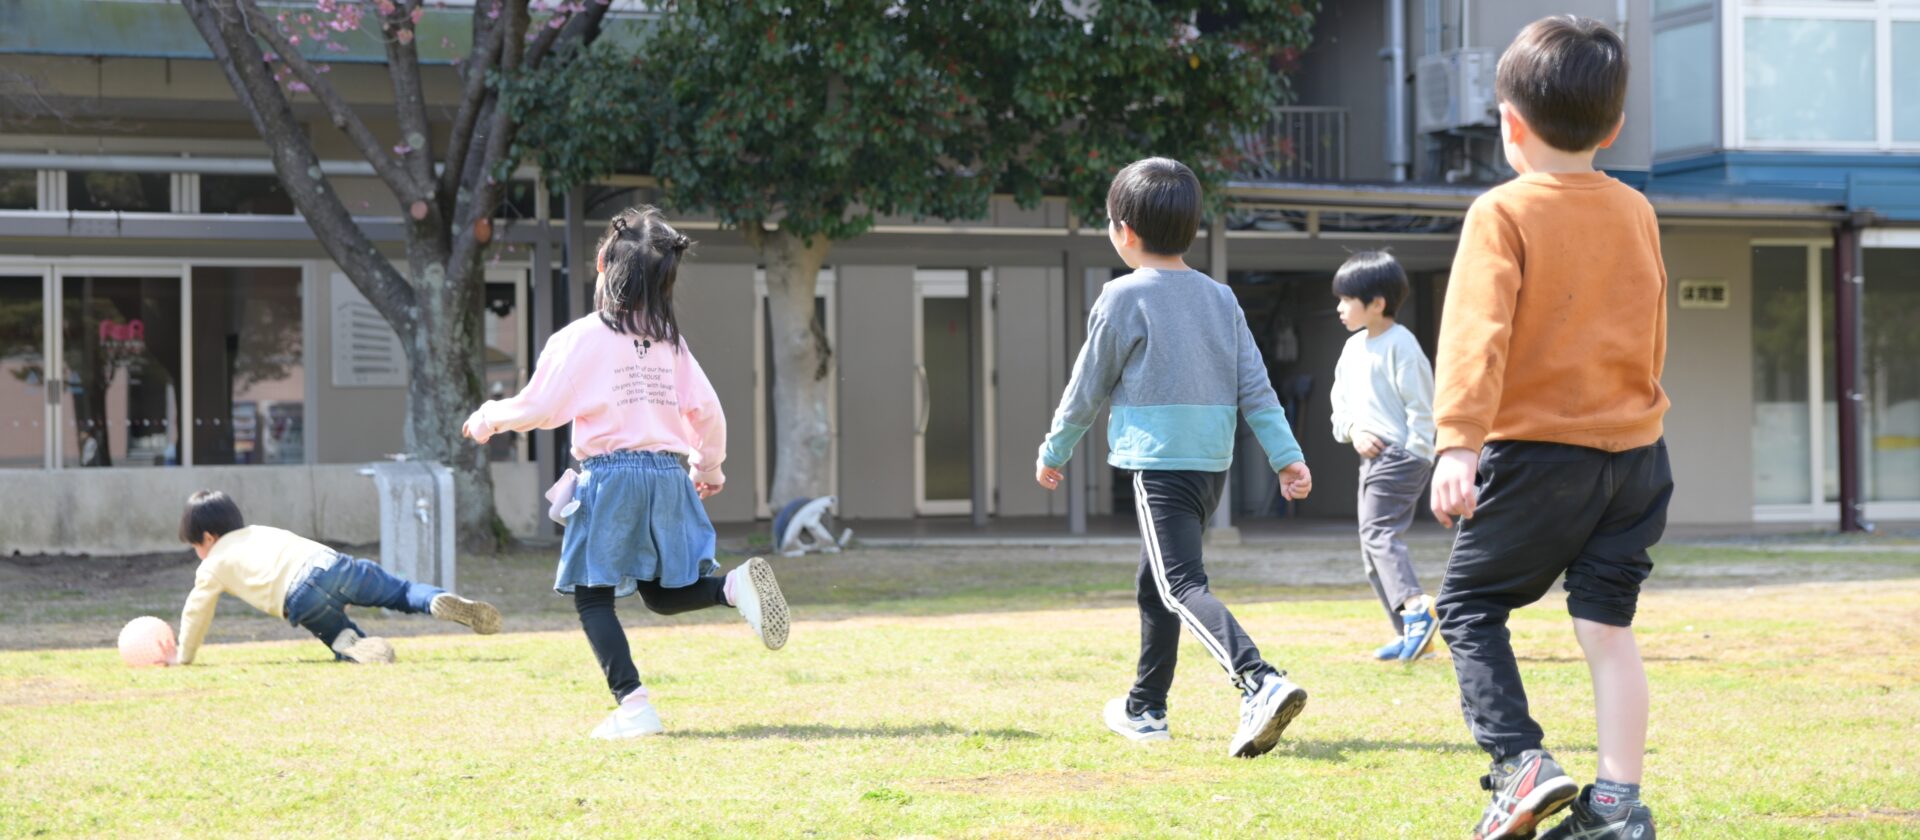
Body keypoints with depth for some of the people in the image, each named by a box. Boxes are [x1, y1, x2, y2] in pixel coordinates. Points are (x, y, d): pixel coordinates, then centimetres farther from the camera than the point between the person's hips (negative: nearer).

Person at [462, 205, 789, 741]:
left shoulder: (580, 338, -5)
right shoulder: (669, 340, 11)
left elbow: (538, 409, -4)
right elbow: (708, 411, 12)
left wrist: (488, 418, 15)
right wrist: (708, 466, 29)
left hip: (609, 475, -6)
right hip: (668, 472, 6)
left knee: (593, 596, 2)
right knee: (661, 592, 18)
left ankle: (633, 705, -11)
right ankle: (734, 585, -11)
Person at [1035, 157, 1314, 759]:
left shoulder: (1123, 298, -6)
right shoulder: (1221, 298, 13)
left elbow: (1088, 387, 0)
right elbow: (1255, 387, 8)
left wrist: (1054, 453, 12)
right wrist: (1286, 456, 6)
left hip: (1158, 461, -8)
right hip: (1213, 462, 8)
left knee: (1182, 585, -15)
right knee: (1156, 581, 21)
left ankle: (1261, 682, -36)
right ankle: (1146, 708, 30)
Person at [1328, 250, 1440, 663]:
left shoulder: (1400, 344, -10)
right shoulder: (1352, 348, 16)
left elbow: (1421, 405, -13)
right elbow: (1340, 403, 20)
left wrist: (1413, 457, -18)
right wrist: (1354, 430, -1)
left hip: (1400, 455, -10)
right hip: (1371, 456, 10)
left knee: (1379, 532, -23)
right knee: (1372, 549, 9)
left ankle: (1415, 608, -33)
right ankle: (1410, 635, 12)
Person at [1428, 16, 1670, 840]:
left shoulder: (1503, 213, -9)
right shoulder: (1637, 213, 9)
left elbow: (1477, 330, -21)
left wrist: (1458, 441, -27)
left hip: (1537, 449, -5)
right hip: (1634, 448, 5)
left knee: (1470, 603, 8)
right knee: (1608, 625, 8)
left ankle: (1520, 761, -7)